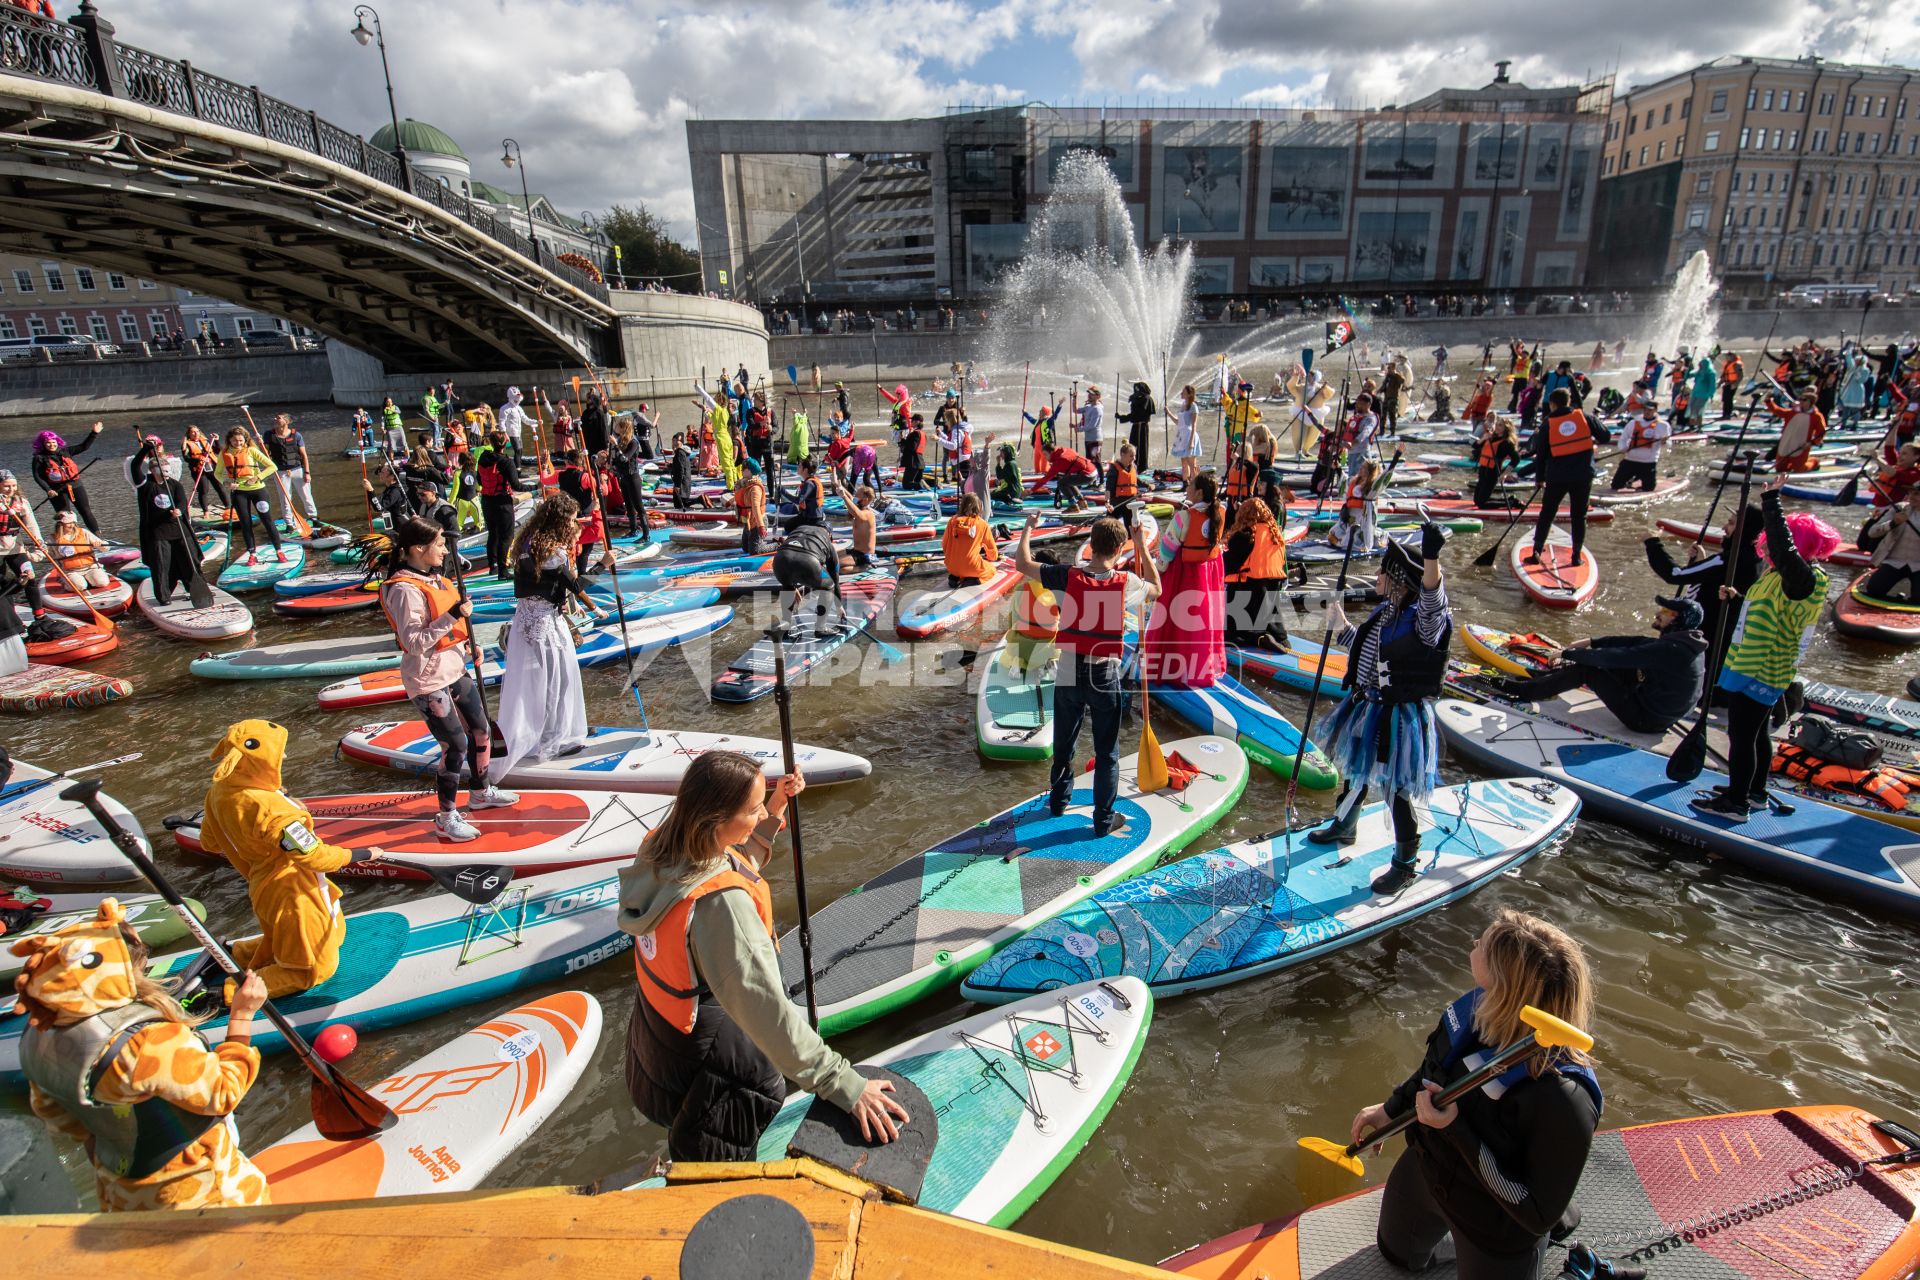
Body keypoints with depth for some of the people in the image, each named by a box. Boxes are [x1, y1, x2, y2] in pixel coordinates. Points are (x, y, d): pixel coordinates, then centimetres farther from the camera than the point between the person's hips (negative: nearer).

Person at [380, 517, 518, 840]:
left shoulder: (433, 577, 6)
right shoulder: (405, 589, -22)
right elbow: (413, 642, -25)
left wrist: (466, 646, 15)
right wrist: (452, 616, -30)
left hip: (455, 670, 9)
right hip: (428, 681, -9)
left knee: (481, 731, 17)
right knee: (455, 746, -2)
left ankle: (481, 792, 38)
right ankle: (446, 818, 14)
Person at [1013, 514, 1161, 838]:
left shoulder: (1067, 577, -12)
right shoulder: (1125, 583, -12)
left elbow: (1022, 562, -1)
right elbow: (1156, 589, 11)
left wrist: (1028, 527, 14)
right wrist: (1142, 546, 16)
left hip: (1070, 671, 2)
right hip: (1105, 675, -2)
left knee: (1064, 743, 21)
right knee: (1107, 752, 11)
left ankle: (1058, 802, 40)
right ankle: (1104, 820, 19)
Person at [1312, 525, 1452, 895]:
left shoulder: (1424, 618, -21)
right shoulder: (1384, 612, 3)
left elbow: (1431, 592, -46)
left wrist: (1431, 555, -61)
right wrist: (1341, 625, 19)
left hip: (1400, 718, -9)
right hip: (1368, 709, 9)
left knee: (1396, 791, 3)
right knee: (1355, 770, 26)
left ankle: (1406, 865, 23)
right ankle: (1343, 827, 51)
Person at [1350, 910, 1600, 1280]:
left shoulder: (1563, 1100, -40)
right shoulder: (1475, 1007, -22)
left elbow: (1538, 1217, -29)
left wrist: (1457, 1130, -34)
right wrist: (1391, 1108, 6)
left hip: (1494, 1241, -6)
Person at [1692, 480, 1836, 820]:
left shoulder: (1803, 578, -20)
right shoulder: (1783, 578, 11)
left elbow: (1784, 549, -39)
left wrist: (1771, 500, -36)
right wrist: (1737, 599, 11)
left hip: (1759, 675, -11)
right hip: (1752, 668, 11)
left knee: (1742, 736, -3)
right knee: (1755, 734, 21)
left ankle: (1736, 803, 6)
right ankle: (1754, 792, 34)